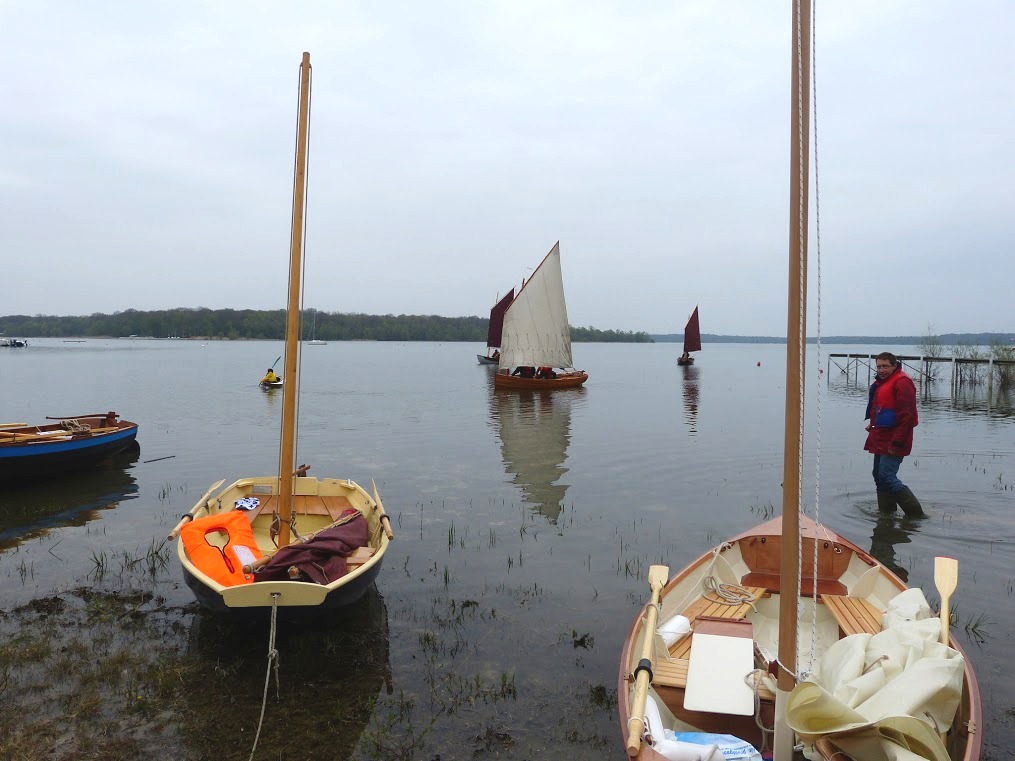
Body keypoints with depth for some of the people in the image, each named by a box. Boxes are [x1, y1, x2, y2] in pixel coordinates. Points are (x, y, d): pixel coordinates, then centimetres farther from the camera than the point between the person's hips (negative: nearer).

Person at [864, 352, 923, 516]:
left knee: (887, 477, -13)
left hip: (893, 441, -10)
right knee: (879, 476, 13)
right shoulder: (881, 383, 16)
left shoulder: (902, 382, -15)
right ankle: (886, 513, 22)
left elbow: (907, 416, -21)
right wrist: (873, 423, 12)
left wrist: (896, 442, -22)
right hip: (881, 440, 10)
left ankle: (916, 514, -3)